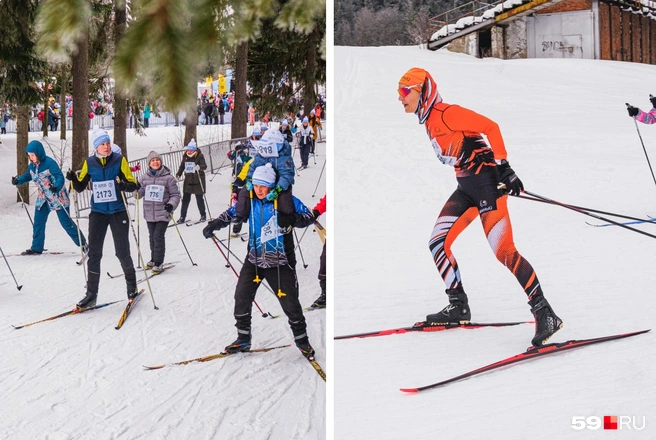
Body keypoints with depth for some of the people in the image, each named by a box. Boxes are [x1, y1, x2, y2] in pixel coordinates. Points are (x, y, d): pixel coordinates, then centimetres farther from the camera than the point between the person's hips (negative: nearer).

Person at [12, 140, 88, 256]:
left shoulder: (49, 163, -22)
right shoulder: (32, 166, 1)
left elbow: (60, 177, -26)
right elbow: (28, 176, 19)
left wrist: (56, 187, -44)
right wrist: (18, 180, 1)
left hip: (58, 198, -7)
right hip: (43, 198, 7)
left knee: (66, 223, -4)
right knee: (38, 223, 7)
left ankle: (83, 244, 5)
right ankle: (36, 248, 19)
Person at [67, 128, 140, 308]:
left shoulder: (119, 160, -4)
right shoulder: (89, 163, 1)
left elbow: (134, 184, -4)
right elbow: (80, 187, 7)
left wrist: (125, 185, -26)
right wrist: (73, 179, -13)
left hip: (118, 212, -2)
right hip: (98, 213, 2)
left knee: (122, 252, 3)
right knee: (94, 253, -1)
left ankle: (131, 285, 27)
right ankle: (91, 294, 3)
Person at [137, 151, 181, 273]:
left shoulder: (168, 178, -5)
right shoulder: (145, 177, 5)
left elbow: (175, 195, 0)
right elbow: (140, 193, 11)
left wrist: (171, 204, -17)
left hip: (163, 213, -4)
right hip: (149, 213, 4)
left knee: (158, 236, -10)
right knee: (152, 237, 13)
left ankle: (158, 263, -1)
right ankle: (154, 259, 31)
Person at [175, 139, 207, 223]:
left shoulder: (200, 156, -10)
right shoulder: (185, 156, 4)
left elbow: (204, 166, -20)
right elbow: (182, 166, 14)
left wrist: (200, 167, -41)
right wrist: (178, 174, 2)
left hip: (198, 181, -4)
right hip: (188, 181, 4)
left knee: (199, 199, 5)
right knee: (185, 199, 2)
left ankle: (203, 215, 21)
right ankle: (182, 217, 7)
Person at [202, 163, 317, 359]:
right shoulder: (250, 200, 0)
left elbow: (309, 217, -9)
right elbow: (231, 213, 14)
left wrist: (291, 219, -28)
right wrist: (213, 225, 0)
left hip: (280, 262, -4)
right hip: (254, 259, 4)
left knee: (290, 303, -1)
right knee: (242, 297, 0)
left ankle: (302, 339, 19)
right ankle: (243, 339, 16)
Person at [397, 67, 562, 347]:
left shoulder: (446, 114, -14)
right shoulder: (430, 121, 14)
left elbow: (490, 127, -19)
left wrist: (503, 167, -23)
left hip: (486, 181, -10)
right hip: (466, 187, 10)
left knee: (502, 251, -17)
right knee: (438, 243, 7)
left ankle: (544, 313, -14)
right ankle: (458, 307, 16)